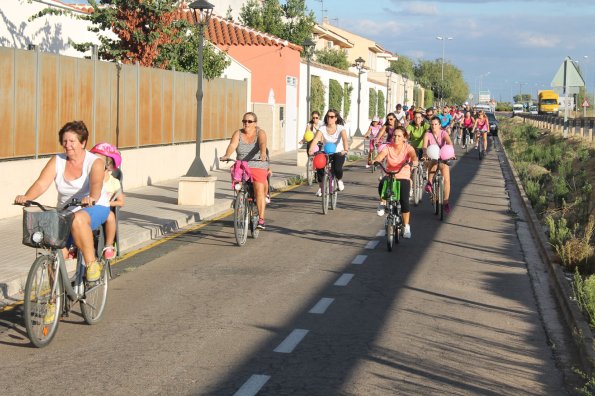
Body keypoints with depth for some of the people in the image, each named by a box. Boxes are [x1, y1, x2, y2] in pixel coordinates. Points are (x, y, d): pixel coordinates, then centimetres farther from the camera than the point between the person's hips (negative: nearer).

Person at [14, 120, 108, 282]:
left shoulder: (94, 162, -8)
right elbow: (41, 183, -10)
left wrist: (92, 198, -50)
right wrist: (26, 197, -30)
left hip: (94, 209, -4)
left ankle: (92, 263, -26)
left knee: (78, 220, -39)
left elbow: (96, 184, -28)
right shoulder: (56, 161, 3)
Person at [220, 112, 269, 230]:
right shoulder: (238, 134, 3)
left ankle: (261, 219, -18)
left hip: (258, 166, -3)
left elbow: (262, 143, -23)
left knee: (259, 190, -19)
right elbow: (232, 145, -14)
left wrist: (263, 153, -44)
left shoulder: (260, 133, -2)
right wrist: (227, 155, -35)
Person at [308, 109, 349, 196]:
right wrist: (311, 150, -41)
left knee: (337, 169, -29)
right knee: (319, 168, -24)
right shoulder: (322, 129, -8)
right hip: (327, 153, 2)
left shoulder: (340, 128, -12)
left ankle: (339, 180, 7)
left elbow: (345, 139, -29)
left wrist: (346, 150, -49)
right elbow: (315, 139, -22)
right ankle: (320, 188, -3)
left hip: (339, 153, -2)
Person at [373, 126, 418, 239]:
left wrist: (414, 161, -49)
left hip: (403, 177, 0)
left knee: (404, 201, -18)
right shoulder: (388, 147, -4)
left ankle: (406, 227, 2)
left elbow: (413, 155, -25)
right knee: (382, 185, -35)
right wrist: (375, 161, -44)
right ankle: (383, 203, -4)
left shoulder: (408, 148, -5)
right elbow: (381, 155, -22)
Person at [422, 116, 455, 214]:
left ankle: (446, 202, -5)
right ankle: (429, 183, -10)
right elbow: (425, 145, -29)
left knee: (447, 179, -14)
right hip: (431, 158, 0)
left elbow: (449, 142, -29)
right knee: (434, 163, -34)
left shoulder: (443, 133, -11)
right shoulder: (428, 134, -12)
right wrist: (425, 154, -49)